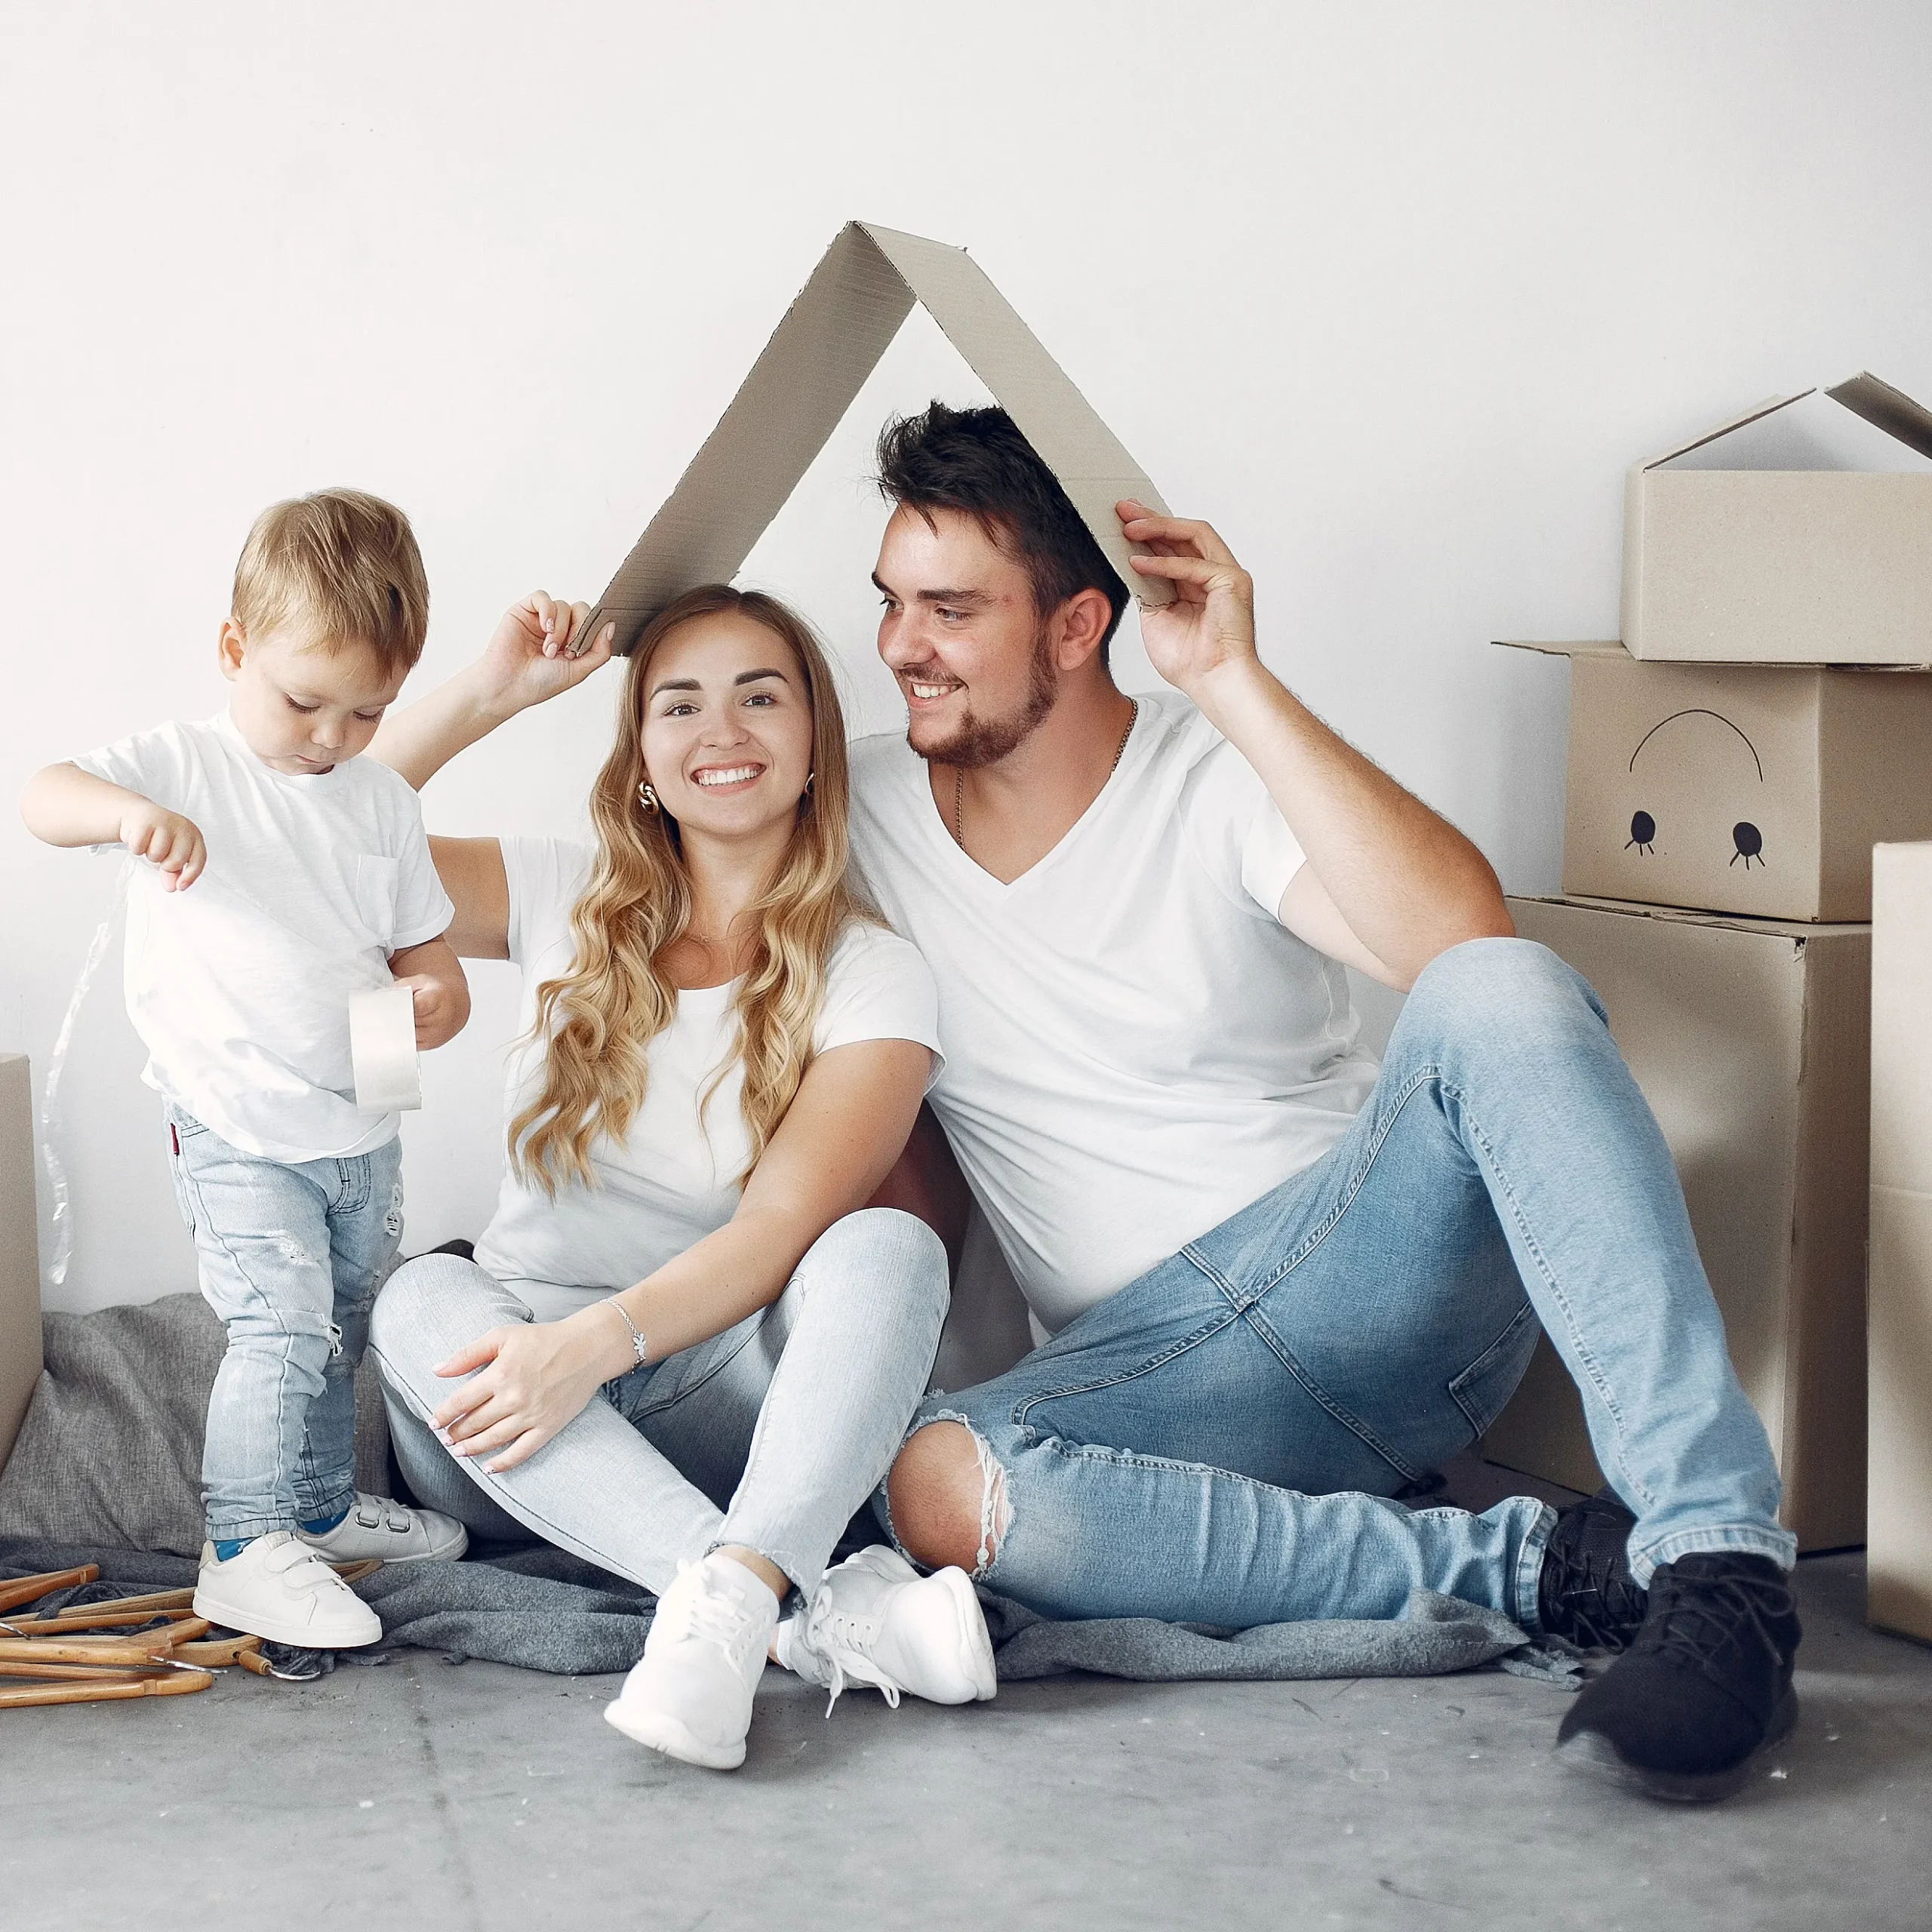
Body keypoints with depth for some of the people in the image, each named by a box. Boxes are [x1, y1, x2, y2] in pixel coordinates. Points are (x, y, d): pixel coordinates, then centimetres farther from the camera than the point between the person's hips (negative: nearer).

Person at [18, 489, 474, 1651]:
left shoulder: (384, 804, 5)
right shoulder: (186, 770, -7)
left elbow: (427, 951, 10)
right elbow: (41, 800, -20)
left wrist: (440, 998, -14)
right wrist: (131, 813, -41)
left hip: (363, 1128, 6)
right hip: (239, 1132, -6)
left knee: (346, 1329, 18)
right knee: (284, 1324, -18)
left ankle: (322, 1508, 36)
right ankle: (246, 1555, -11)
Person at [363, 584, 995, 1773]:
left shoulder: (874, 979, 0)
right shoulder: (568, 906, 9)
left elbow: (786, 1226, -13)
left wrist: (595, 1342, -28)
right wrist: (491, 695, 1)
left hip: (718, 1411, -2)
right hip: (513, 1427, 2)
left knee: (889, 1249, -27)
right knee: (423, 1297, -30)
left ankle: (734, 1593, -51)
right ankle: (821, 1612, -45)